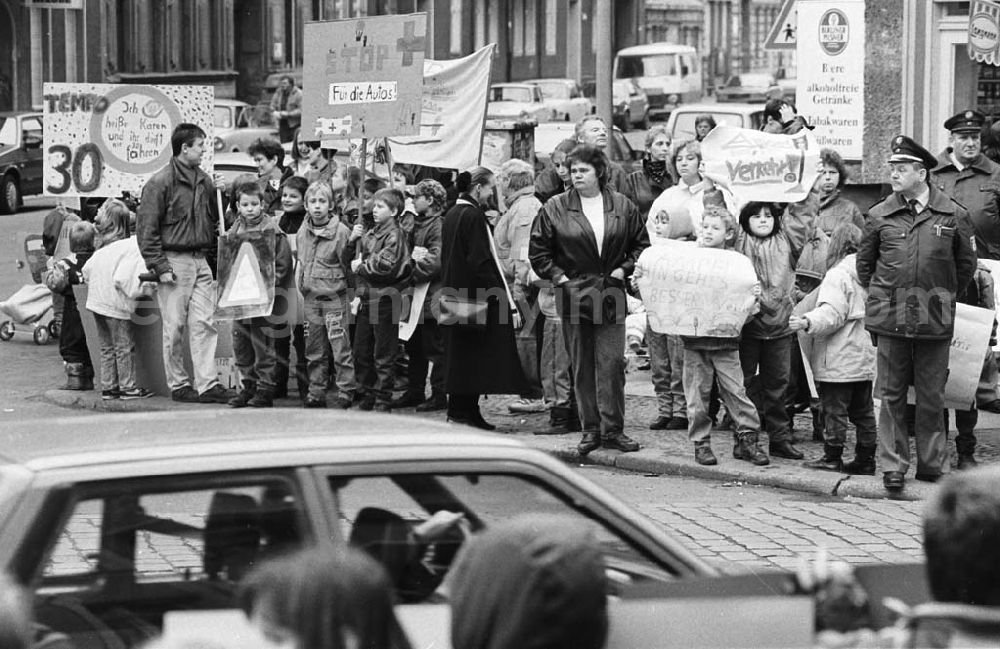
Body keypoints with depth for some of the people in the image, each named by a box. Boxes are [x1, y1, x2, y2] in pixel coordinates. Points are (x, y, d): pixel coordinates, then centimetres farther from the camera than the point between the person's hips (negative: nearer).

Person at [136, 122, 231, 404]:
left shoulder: (205, 182, 13)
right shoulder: (160, 182, -7)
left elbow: (214, 221, 23)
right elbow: (147, 229, -9)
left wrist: (215, 257, 12)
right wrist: (159, 266, -13)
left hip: (201, 260, 6)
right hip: (174, 261, -6)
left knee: (205, 323, 0)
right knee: (175, 326, -1)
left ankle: (207, 383, 0)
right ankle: (178, 385, 7)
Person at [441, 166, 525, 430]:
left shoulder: (450, 215, 12)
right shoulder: (474, 216, -15)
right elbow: (482, 260, -19)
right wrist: (500, 294, -16)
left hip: (454, 295, 9)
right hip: (476, 295, -9)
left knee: (458, 354, 11)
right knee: (477, 356, -4)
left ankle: (457, 409, 13)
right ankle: (468, 410, -5)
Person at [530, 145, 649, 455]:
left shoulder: (622, 206, 4)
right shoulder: (556, 208, 1)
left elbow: (641, 243, 12)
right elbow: (538, 251, 6)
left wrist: (624, 269, 0)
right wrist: (558, 276, -4)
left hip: (611, 293, 0)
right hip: (573, 294, 0)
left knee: (612, 363, -4)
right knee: (582, 366, 4)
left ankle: (613, 429, 1)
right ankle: (590, 430, 10)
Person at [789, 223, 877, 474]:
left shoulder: (838, 274, -12)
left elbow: (832, 313, -23)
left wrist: (807, 322, -35)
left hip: (839, 360, -8)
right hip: (865, 358, 8)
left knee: (835, 409, -2)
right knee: (863, 411, 11)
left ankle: (832, 457, 1)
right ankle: (866, 459, 14)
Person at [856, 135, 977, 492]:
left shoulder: (953, 215, -1)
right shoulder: (879, 215, 2)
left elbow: (966, 265, 11)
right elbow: (864, 261, 16)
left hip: (935, 320, -1)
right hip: (890, 318, 1)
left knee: (931, 396, 6)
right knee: (892, 394, 4)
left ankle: (932, 464, 17)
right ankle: (893, 466, 10)